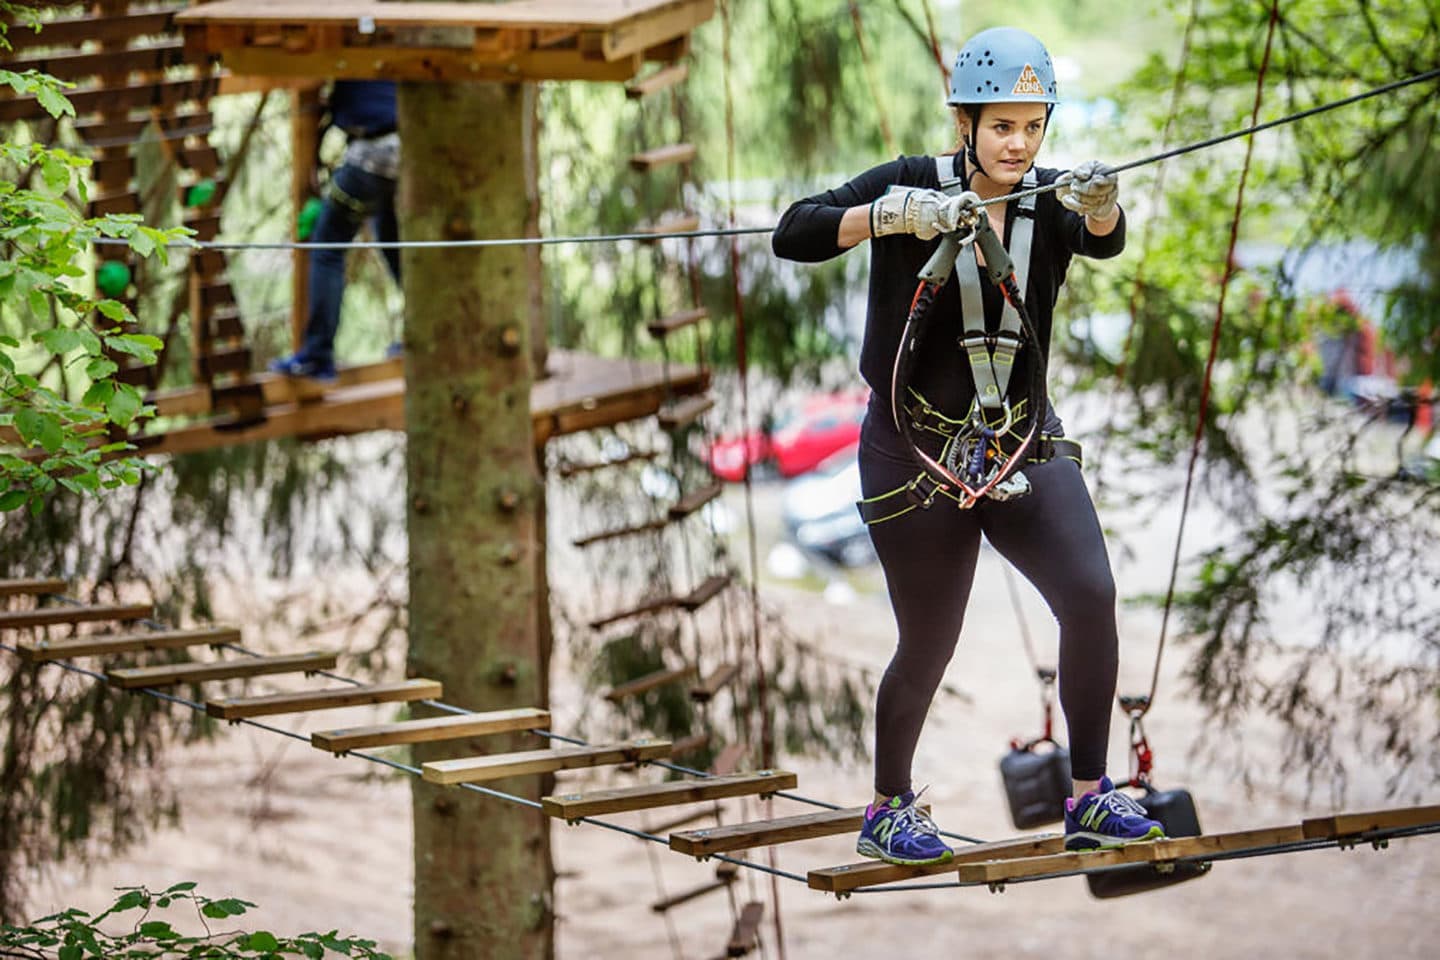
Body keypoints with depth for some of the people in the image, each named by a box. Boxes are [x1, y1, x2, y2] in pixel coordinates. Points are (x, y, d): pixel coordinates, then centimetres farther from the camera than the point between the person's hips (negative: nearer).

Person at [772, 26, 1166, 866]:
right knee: (928, 648, 4)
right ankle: (888, 811, 27)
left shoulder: (1052, 202, -2)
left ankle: (1090, 801, -5)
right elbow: (792, 235, -19)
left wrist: (1101, 206, -49)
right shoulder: (913, 185, -9)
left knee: (1092, 596, -16)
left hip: (1026, 446, 3)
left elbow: (1105, 240, -25)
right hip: (916, 454, -3)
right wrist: (895, 215, -34)